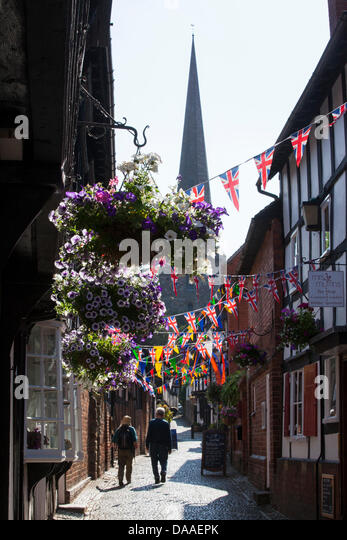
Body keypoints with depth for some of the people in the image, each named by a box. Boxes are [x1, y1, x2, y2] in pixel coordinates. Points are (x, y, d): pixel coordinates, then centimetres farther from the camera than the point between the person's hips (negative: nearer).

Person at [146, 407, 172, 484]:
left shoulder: (151, 422, -3)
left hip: (153, 445, 0)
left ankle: (156, 478, 2)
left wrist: (147, 445, 5)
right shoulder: (166, 423, -3)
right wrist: (169, 448, 3)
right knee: (163, 461, 10)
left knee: (154, 462, 8)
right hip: (163, 445, 0)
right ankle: (163, 472, -16)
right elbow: (168, 436, -2)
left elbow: (148, 435, -3)